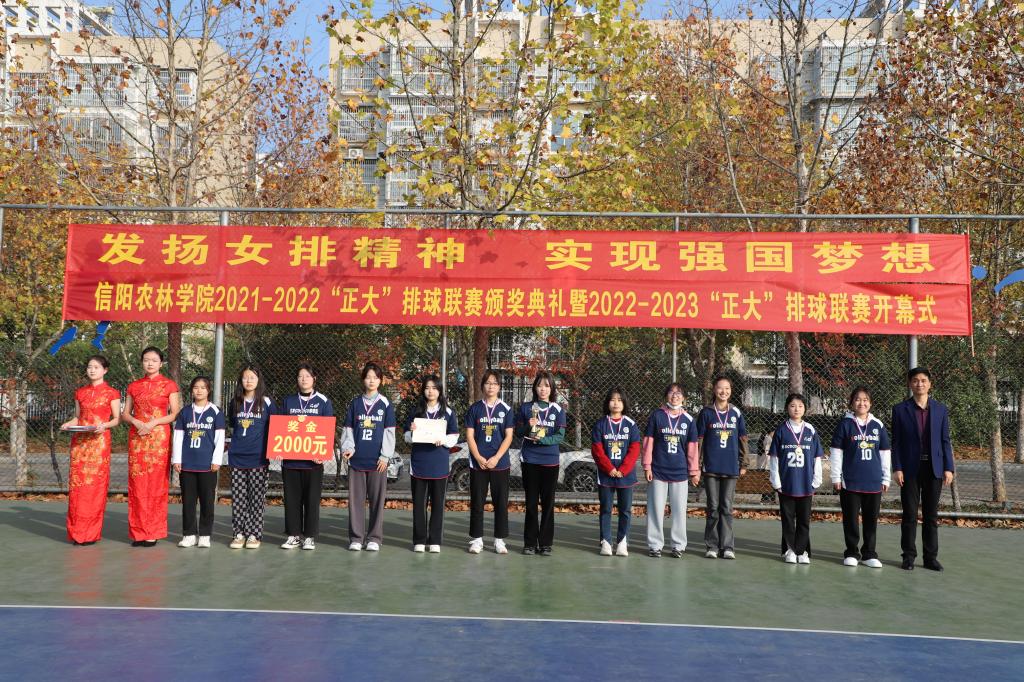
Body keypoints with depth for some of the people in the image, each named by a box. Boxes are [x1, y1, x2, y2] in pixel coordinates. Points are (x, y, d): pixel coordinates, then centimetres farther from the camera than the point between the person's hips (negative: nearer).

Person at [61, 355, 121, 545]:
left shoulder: (111, 393, 3)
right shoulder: (80, 392, 15)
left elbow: (117, 418, 2)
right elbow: (77, 417, 19)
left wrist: (104, 425, -17)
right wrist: (69, 424, -2)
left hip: (99, 440, -4)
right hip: (79, 440, 4)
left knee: (95, 485, -6)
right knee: (77, 483, -1)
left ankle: (91, 533, -1)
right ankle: (77, 531, 5)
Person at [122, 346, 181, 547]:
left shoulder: (169, 385, 3)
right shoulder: (134, 386, 13)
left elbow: (176, 414, -1)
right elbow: (125, 414, 13)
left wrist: (153, 422, -13)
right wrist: (135, 422, -8)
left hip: (159, 437, -3)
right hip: (137, 437, 3)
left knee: (156, 484, -4)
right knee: (137, 484, 1)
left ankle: (153, 532, 2)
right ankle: (138, 532, 7)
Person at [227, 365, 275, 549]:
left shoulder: (266, 402, 1)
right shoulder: (236, 402, 10)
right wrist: (237, 441, 15)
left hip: (258, 458, -3)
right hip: (237, 457, 3)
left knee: (256, 498, 1)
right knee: (238, 498, 4)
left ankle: (254, 534, 8)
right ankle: (238, 533, 11)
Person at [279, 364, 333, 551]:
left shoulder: (323, 402, 3)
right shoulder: (288, 402, 12)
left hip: (313, 459, -3)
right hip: (290, 458, 3)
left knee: (312, 499, 2)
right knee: (292, 498, 6)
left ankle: (310, 537, 10)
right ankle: (293, 535, 14)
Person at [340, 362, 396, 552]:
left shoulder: (385, 404, 4)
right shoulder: (355, 403, 8)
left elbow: (389, 432, 1)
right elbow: (348, 429, 10)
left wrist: (385, 456, -5)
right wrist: (347, 447, -7)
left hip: (377, 460, -1)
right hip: (357, 459, 1)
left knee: (377, 499, 3)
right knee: (356, 499, 4)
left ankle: (374, 538, 12)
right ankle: (356, 537, 12)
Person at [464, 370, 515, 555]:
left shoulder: (506, 409, 3)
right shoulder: (475, 408, 5)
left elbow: (508, 437, -1)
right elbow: (469, 436, 2)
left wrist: (496, 458, -11)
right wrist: (479, 458, -9)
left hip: (500, 463, 0)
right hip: (478, 463, 0)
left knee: (501, 502, 2)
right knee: (477, 502, 4)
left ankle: (499, 540, 11)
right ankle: (476, 539, 13)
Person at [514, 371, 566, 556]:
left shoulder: (558, 410, 2)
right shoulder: (526, 408, 5)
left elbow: (560, 436, -5)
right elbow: (518, 431, 6)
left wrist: (543, 440, -20)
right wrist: (528, 426, -15)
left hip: (550, 461, -1)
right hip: (530, 460, 1)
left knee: (548, 503, 3)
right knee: (531, 503, 5)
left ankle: (545, 543, 10)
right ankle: (530, 543, 13)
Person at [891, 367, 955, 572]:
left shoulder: (940, 409, 7)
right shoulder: (900, 410, 1)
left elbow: (945, 440, 6)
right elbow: (896, 442, 0)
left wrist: (948, 468, -1)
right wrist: (897, 468, -8)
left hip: (934, 468, 2)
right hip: (910, 469, -2)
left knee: (931, 516, 7)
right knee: (909, 515, 3)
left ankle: (931, 557, 15)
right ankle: (909, 556, 11)